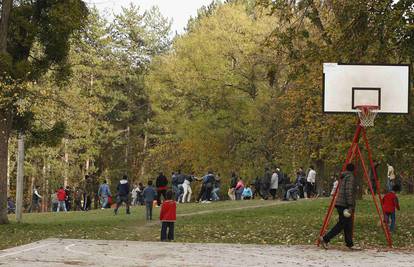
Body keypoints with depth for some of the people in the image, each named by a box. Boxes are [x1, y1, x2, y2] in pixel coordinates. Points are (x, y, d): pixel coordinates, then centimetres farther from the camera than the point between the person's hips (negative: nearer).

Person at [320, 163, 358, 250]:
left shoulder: (343, 177, 17)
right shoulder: (350, 177, -9)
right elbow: (349, 192, -20)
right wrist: (350, 206, -23)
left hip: (340, 204, 9)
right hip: (344, 204, -9)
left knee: (348, 224, 10)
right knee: (342, 224, -7)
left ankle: (350, 244, 10)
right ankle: (325, 239, -9)